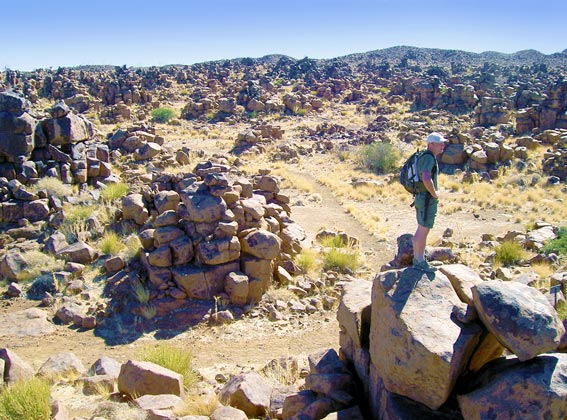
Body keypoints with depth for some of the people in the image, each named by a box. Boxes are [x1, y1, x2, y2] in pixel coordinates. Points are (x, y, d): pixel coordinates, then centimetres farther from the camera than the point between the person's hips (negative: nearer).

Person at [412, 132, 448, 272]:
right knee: (424, 230, -4)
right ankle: (420, 262, 3)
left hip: (421, 197, 10)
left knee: (421, 229, 16)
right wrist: (435, 194, -18)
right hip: (427, 199, -10)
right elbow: (426, 179, -33)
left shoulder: (428, 157, 14)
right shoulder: (429, 158, -18)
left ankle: (417, 258, 25)